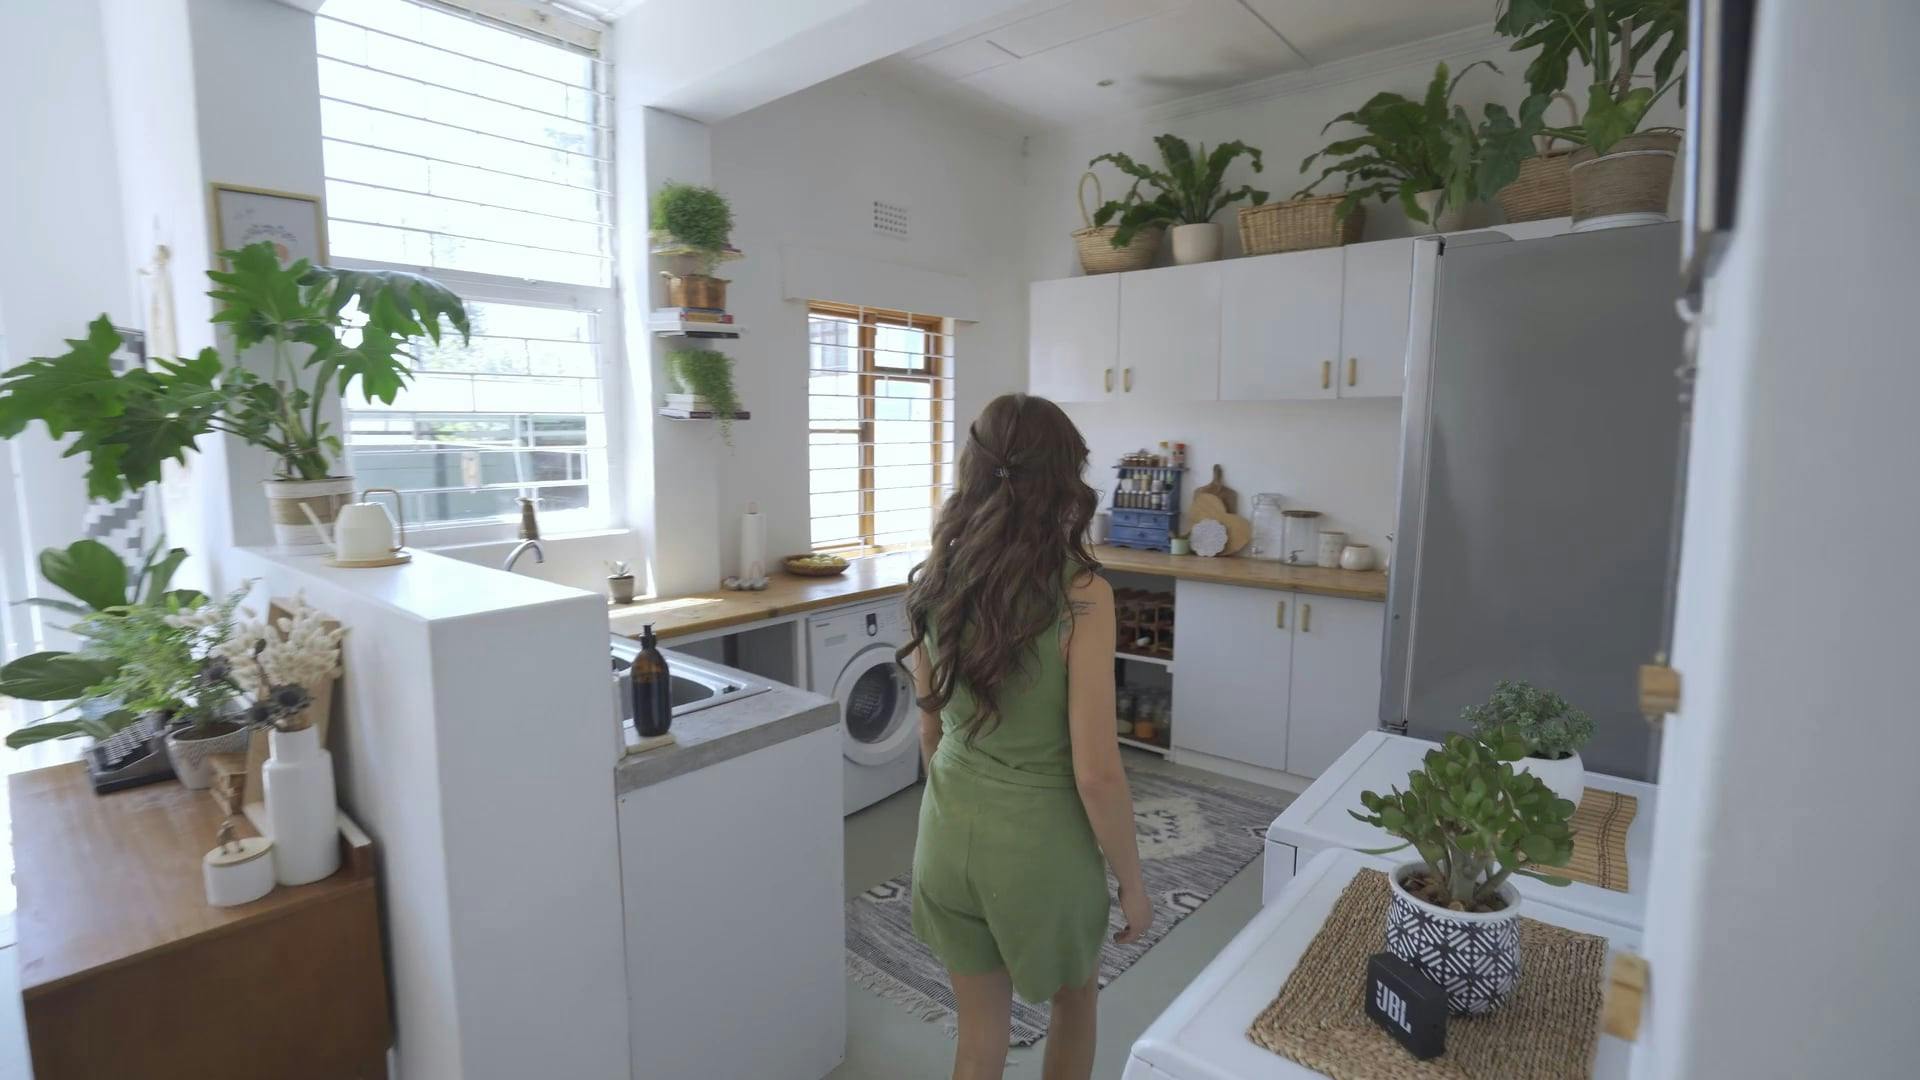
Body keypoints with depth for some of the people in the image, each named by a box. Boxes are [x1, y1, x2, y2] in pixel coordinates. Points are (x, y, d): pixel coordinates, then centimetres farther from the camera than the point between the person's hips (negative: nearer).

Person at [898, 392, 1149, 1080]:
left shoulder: (934, 583, -6)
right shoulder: (1080, 595, -22)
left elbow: (931, 730, 4)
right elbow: (1096, 772, -19)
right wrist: (1132, 882, -4)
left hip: (949, 829, 4)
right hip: (1040, 840, -4)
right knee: (1075, 1001, 29)